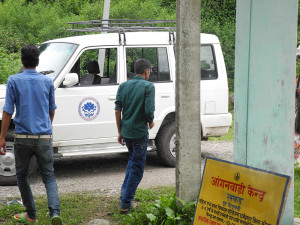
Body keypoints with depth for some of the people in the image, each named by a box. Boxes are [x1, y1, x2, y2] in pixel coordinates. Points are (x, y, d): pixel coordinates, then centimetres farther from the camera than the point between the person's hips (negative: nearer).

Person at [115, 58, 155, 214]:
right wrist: (151, 122, 3)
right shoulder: (148, 86, -10)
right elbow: (149, 110, -18)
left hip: (126, 131, 6)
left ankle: (125, 190, 22)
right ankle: (125, 203, 1)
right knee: (137, 167, 3)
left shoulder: (124, 86, 6)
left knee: (133, 159, 29)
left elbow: (117, 110, 5)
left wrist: (119, 132, 12)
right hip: (140, 132, -6)